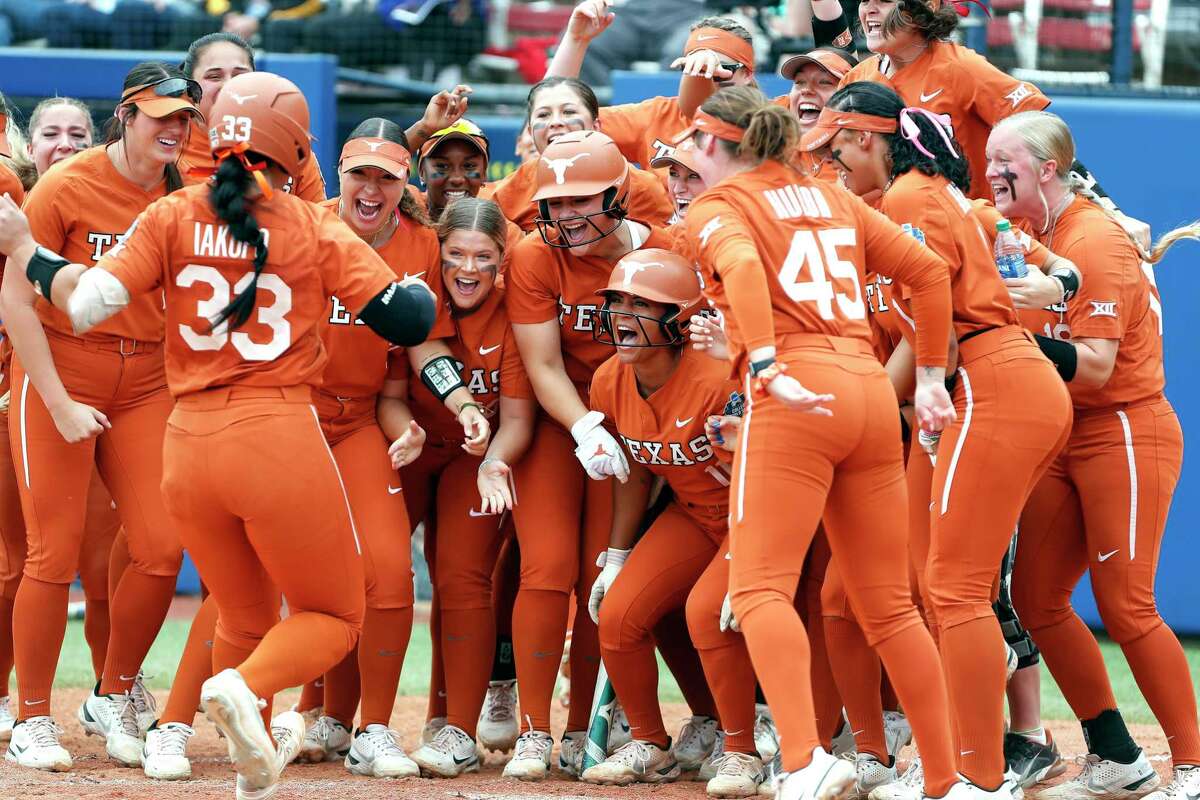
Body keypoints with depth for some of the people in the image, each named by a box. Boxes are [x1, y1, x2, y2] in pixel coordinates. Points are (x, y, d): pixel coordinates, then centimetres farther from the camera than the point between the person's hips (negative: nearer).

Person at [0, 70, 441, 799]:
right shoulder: (317, 230, -2)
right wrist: (416, 285, 15)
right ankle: (247, 687, -18)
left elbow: (87, 304, -6)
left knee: (245, 618, 24)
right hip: (281, 438, -4)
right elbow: (408, 318, -7)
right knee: (333, 615, 10)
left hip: (189, 444, 4)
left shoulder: (173, 219, 2)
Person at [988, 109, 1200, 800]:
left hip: (1127, 433, -9)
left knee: (1125, 606, -9)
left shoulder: (1097, 240, -16)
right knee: (1037, 597, 5)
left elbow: (1095, 365, -22)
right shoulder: (1034, 238, 11)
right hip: (1066, 439, 9)